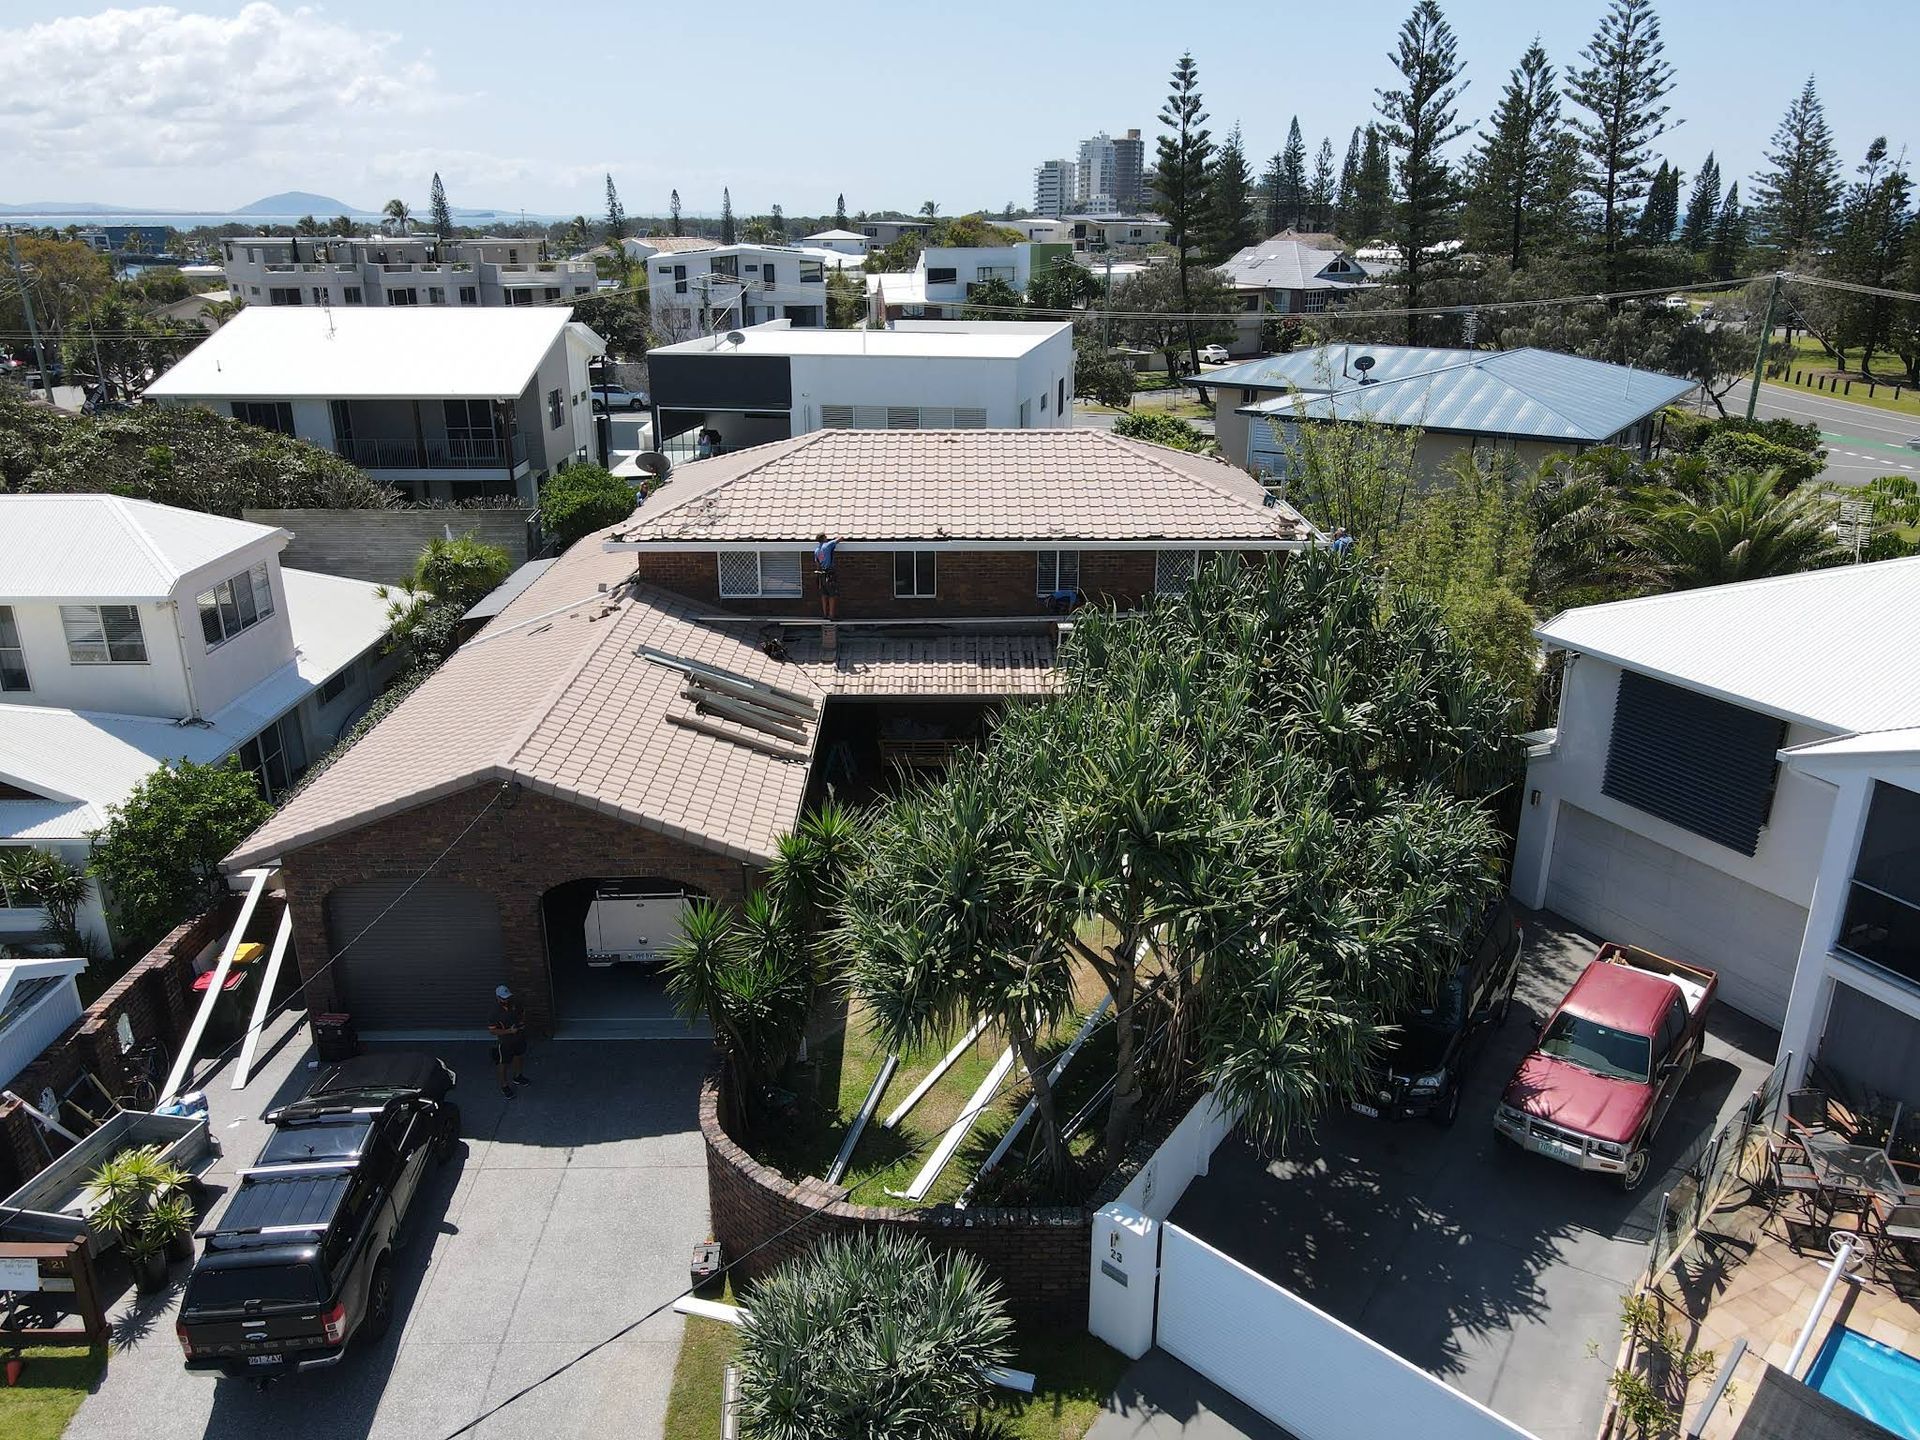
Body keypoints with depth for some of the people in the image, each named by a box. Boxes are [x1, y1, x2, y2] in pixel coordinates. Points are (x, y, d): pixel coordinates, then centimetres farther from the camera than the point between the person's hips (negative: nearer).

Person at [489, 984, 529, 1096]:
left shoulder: (515, 1003, -13)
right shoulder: (495, 1012, -28)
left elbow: (523, 1013, 6)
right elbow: (492, 1030, -22)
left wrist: (523, 1022, -15)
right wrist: (509, 1031, -30)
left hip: (519, 1038, 6)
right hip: (504, 1042, -6)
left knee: (518, 1057, 27)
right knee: (503, 1064, 14)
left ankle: (518, 1077, 52)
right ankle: (504, 1086, 34)